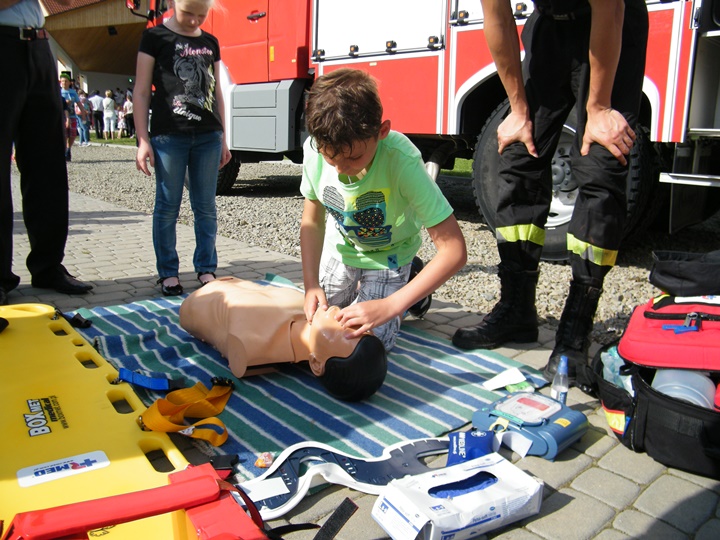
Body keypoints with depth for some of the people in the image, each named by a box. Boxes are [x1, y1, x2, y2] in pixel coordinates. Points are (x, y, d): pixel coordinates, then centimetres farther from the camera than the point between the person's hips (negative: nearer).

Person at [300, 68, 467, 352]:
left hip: (388, 255, -3)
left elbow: (454, 250, -38)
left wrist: (390, 306, -43)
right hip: (340, 245, 3)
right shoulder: (315, 148, -27)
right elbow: (312, 222, -10)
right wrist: (311, 285, -23)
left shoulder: (402, 160, -38)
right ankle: (357, 286, 28)